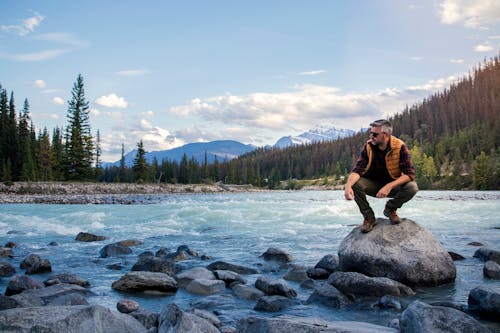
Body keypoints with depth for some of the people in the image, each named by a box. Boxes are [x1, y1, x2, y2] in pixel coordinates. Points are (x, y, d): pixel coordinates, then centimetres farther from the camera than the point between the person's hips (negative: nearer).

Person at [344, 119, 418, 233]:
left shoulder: (400, 147, -19)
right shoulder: (368, 146, -13)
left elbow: (410, 173, -22)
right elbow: (358, 170, -19)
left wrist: (389, 186, -36)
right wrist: (348, 186, -41)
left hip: (394, 185, -1)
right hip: (374, 184, 1)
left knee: (412, 187, -30)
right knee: (355, 183, -28)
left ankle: (390, 209, 1)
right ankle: (369, 216, -6)